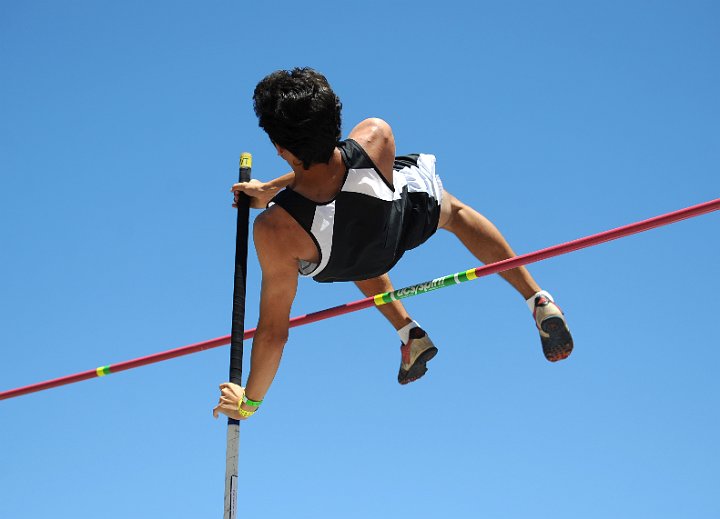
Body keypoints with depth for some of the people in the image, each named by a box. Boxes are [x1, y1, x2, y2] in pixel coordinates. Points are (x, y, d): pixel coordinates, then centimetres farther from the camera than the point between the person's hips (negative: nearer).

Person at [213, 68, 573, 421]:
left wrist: (249, 400, -18)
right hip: (410, 220, 1)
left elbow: (273, 331, -34)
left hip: (343, 268, -1)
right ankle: (538, 301, 31)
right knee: (454, 212, 34)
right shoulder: (376, 136, -42)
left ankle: (409, 333, 37)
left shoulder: (276, 231, -47)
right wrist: (270, 187, -6)